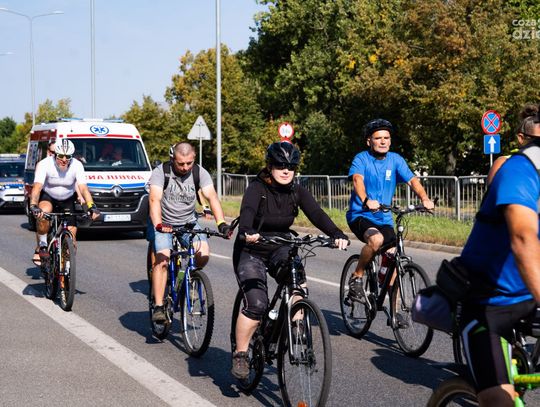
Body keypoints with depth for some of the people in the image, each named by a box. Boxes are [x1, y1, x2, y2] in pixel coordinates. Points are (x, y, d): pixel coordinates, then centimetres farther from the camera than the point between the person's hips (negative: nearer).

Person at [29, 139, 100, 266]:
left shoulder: (77, 165, -20)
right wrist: (33, 206, -51)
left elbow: (83, 188, -28)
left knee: (72, 231, -12)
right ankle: (42, 247, -17)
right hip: (48, 197, -2)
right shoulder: (44, 164, -25)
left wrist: (91, 206, -44)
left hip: (67, 200, 2)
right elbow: (37, 187, -34)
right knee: (43, 214, -36)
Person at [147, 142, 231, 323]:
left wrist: (221, 223, -37)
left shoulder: (200, 173, -10)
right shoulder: (161, 172, -18)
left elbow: (212, 196, -21)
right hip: (163, 224, -3)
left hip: (188, 222, 3)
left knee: (203, 254, -20)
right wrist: (158, 224, -49)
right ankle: (158, 306, -16)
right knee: (162, 260, -22)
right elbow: (155, 199, -31)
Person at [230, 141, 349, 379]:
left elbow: (316, 214, -17)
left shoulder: (297, 192, -3)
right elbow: (247, 212, -36)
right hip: (251, 252, -4)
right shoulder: (257, 189, -16)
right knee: (256, 305, -20)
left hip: (280, 248, 4)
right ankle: (240, 355, -3)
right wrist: (247, 232, -58)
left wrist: (337, 235, -35)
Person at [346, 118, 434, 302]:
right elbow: (357, 179, -27)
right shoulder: (361, 159, -8)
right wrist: (366, 201, -48)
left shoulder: (395, 159, 3)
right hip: (360, 215, -5)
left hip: (384, 218, 5)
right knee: (376, 239, -33)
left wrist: (424, 198, -30)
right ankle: (356, 277, -12)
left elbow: (412, 180, -10)